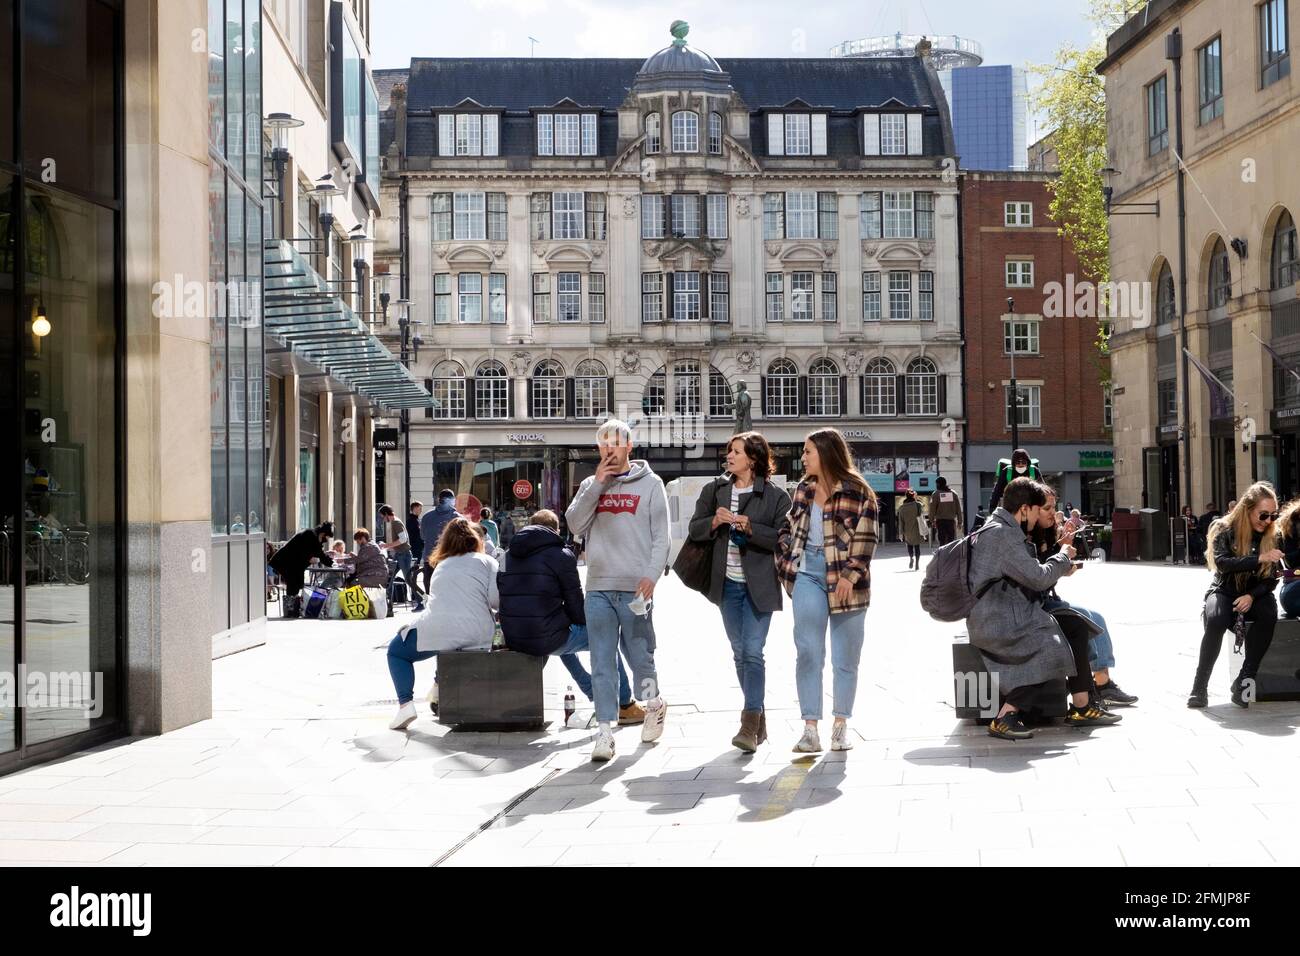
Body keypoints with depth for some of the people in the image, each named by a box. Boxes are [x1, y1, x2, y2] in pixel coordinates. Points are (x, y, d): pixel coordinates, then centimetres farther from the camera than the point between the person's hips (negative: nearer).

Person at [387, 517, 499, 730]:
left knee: (396, 651, 21)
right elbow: (496, 600, -1)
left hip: (438, 631, -1)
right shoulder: (486, 562, 11)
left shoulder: (440, 566, 21)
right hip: (478, 637, 1)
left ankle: (405, 703, 1)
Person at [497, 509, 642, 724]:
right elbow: (576, 607, -7)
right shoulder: (561, 555, -7)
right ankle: (625, 705, 21)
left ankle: (596, 696, 45)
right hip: (547, 639, -7)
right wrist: (584, 620, 16)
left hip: (513, 640, 7)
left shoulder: (507, 557, 11)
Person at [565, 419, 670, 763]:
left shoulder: (650, 484, 4)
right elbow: (575, 525, 1)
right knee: (602, 661, 0)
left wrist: (651, 575, -13)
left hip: (635, 588, -3)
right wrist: (597, 484, -5)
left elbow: (661, 537, 0)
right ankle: (604, 731, 1)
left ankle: (654, 703, 32)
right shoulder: (590, 484, 14)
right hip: (598, 588, 3)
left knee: (639, 654, 5)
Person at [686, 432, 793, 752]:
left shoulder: (775, 496, -5)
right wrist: (714, 521, -11)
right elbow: (694, 530, 8)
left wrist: (749, 526, -19)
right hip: (728, 584, 5)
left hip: (758, 585, -5)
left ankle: (750, 725, -15)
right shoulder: (715, 490, 8)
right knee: (740, 653, 11)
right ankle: (758, 718, 23)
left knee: (753, 652, -12)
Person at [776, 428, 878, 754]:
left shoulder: (857, 492, -5)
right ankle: (810, 728, -4)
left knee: (845, 656, 5)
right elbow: (788, 527, 21)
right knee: (808, 652, -4)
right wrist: (786, 562, 8)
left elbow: (865, 538, -9)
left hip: (844, 580, -4)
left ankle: (841, 726, 17)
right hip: (808, 575, 4)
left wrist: (850, 575, -16)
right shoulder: (804, 489, 12)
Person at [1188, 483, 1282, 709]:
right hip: (1224, 592, -2)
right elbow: (1222, 562, -23)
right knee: (1215, 620, -35)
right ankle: (1200, 686, -28)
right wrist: (1259, 559, -34)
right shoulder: (1225, 529, -7)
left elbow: (1271, 578, 0)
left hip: (1255, 594, 2)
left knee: (1268, 615, -33)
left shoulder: (1272, 535, 0)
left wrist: (1252, 596, -18)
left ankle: (1245, 679, -26)